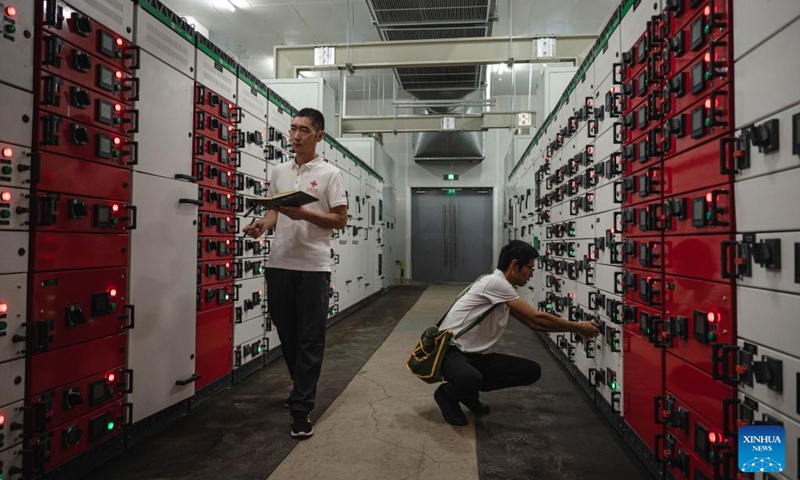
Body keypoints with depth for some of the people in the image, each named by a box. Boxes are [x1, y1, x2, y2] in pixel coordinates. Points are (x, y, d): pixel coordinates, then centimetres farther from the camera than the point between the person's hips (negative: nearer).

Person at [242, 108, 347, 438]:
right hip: (279, 263, 5)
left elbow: (341, 220, -4)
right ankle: (303, 388, 35)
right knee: (286, 333, 15)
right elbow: (272, 212, 16)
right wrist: (262, 225, -6)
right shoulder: (278, 172, 14)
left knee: (310, 339, -1)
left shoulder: (329, 174, 0)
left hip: (313, 266, -5)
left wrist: (304, 214, -17)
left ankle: (301, 408, 7)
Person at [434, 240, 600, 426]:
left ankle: (467, 390, 10)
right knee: (472, 379, -41)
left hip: (474, 355, 9)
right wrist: (578, 327, -6)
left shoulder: (504, 289, 11)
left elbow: (532, 323, 18)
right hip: (450, 351, -9)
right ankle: (447, 393, -4)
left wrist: (575, 328, 15)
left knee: (532, 370, -2)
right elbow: (537, 318, -18)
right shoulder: (495, 282, -19)